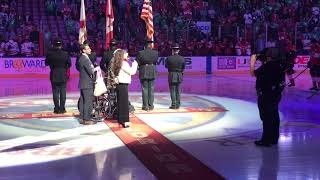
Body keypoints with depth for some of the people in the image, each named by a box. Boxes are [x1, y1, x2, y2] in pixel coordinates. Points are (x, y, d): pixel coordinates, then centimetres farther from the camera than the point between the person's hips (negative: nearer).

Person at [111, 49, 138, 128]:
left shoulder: (117, 64, 11)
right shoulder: (123, 63, -14)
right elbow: (132, 72, -15)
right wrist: (135, 64, 0)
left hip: (119, 85, 9)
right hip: (123, 85, -9)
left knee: (120, 103, 13)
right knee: (124, 103, -6)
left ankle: (120, 119, 20)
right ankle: (125, 121, -7)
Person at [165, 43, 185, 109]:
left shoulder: (169, 58, -12)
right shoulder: (182, 58, -4)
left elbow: (166, 66, 4)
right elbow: (183, 67, 4)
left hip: (171, 76, -3)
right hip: (179, 76, 3)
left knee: (172, 90, 2)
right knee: (178, 91, 11)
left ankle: (174, 104, -1)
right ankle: (177, 104, 14)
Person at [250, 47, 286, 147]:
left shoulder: (266, 67, -21)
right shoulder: (279, 66, 6)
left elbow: (253, 73, -12)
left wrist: (252, 61, -1)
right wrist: (262, 61, 15)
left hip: (266, 96, -9)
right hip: (276, 95, 9)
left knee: (266, 118, -3)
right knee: (274, 116, 15)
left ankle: (266, 140, 2)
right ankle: (274, 138, 24)